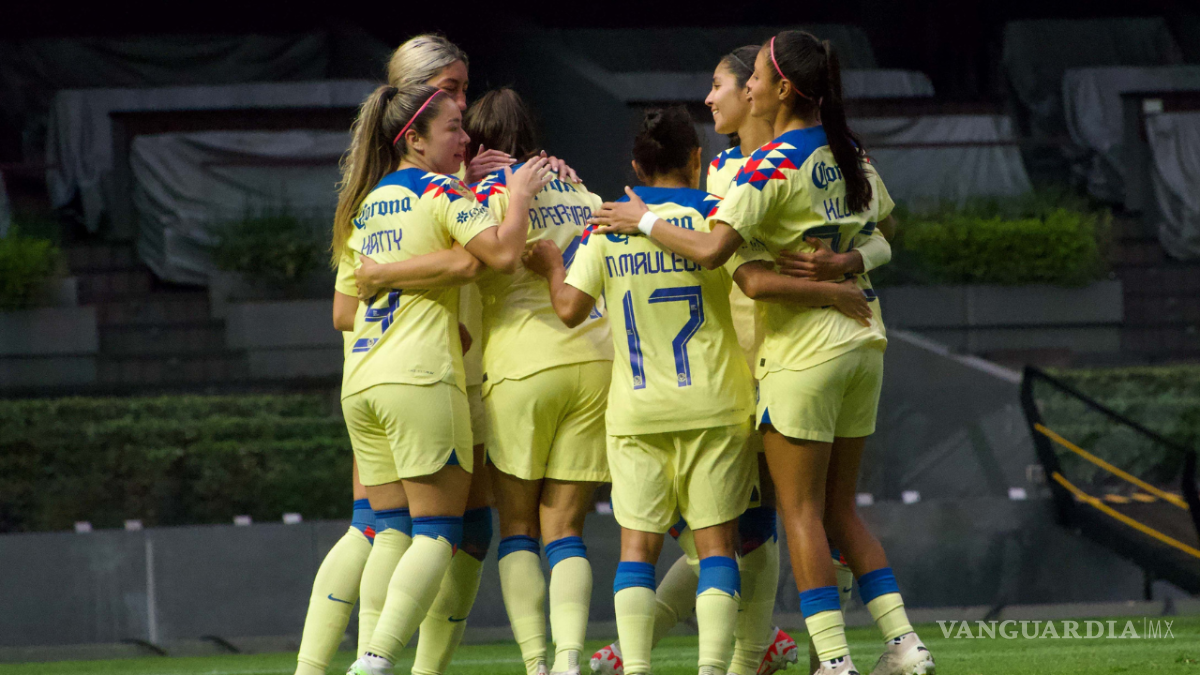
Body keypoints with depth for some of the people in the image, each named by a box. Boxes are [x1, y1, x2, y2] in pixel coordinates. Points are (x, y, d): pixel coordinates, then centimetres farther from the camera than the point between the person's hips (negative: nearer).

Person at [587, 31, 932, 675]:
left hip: (804, 351, -7)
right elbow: (880, 219, 25)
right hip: (863, 338, 7)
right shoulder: (848, 152, 7)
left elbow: (711, 248, -25)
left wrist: (644, 221, -12)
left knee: (801, 513, 0)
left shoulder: (772, 166, -15)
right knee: (839, 511, 15)